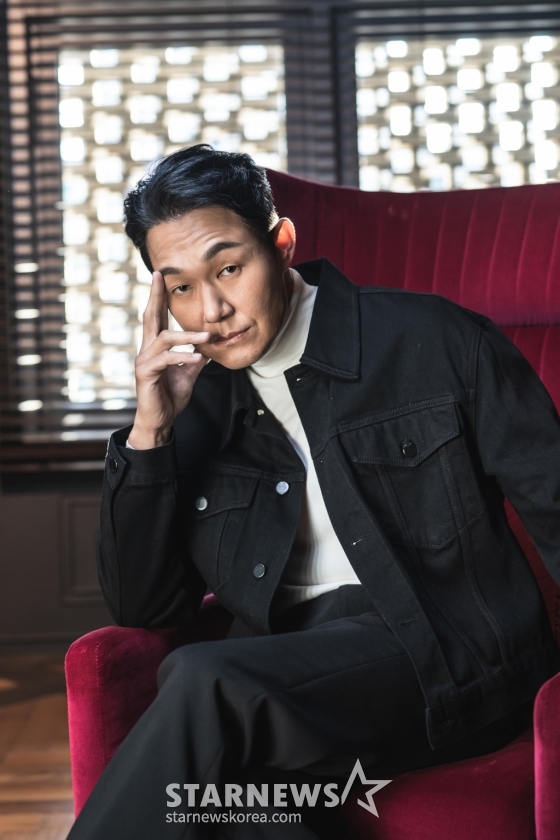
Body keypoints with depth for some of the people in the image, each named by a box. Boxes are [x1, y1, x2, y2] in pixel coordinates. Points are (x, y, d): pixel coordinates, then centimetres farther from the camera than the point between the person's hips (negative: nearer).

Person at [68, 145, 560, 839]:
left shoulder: (434, 341, 1)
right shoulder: (198, 405, 12)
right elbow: (141, 610, 9)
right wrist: (149, 432, -2)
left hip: (448, 654, -3)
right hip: (285, 669, 3)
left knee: (201, 683, -30)